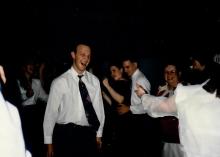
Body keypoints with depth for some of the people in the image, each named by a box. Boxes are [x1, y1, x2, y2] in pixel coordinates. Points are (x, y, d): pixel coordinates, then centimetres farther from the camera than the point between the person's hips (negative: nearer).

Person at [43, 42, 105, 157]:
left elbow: (98, 108, 8)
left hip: (89, 135, 3)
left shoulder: (94, 81, 3)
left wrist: (99, 134, 10)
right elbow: (51, 112, -4)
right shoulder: (60, 82, -8)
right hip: (66, 134, -3)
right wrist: (49, 142, -2)